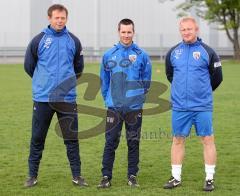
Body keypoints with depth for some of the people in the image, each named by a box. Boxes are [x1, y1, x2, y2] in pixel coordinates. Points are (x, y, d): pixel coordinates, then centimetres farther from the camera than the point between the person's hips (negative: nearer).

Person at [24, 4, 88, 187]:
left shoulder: (74, 41, 5)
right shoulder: (39, 40, 0)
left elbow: (78, 68, 19)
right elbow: (28, 66, 10)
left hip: (67, 98, 1)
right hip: (42, 98, -1)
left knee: (72, 138, 3)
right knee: (37, 139, 5)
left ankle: (77, 175, 11)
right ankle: (33, 176, 15)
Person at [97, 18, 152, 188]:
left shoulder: (142, 55, 0)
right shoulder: (109, 55, 4)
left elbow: (146, 81, 6)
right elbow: (104, 80, 11)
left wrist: (138, 97, 5)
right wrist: (108, 99, 7)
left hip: (134, 108, 0)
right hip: (114, 107, 1)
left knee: (133, 143, 6)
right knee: (110, 142, -1)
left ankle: (132, 176, 15)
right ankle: (106, 176, 4)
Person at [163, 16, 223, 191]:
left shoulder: (207, 52, -2)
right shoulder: (173, 52, 7)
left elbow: (217, 77, 6)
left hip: (202, 106, -3)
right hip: (179, 107, 3)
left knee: (208, 140, 0)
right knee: (178, 140, 7)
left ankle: (210, 179, 7)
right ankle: (176, 178, 16)